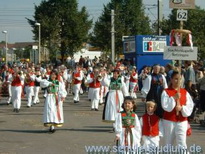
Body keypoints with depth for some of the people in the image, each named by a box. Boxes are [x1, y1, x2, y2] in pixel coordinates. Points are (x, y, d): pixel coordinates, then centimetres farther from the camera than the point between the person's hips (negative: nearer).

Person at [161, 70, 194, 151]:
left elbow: (190, 106, 1)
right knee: (168, 144, 10)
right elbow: (166, 106, -13)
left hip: (182, 121, 1)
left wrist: (182, 108, -16)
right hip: (169, 121, -1)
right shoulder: (166, 92, -4)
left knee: (182, 144, -6)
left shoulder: (185, 92, 5)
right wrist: (174, 98, -21)